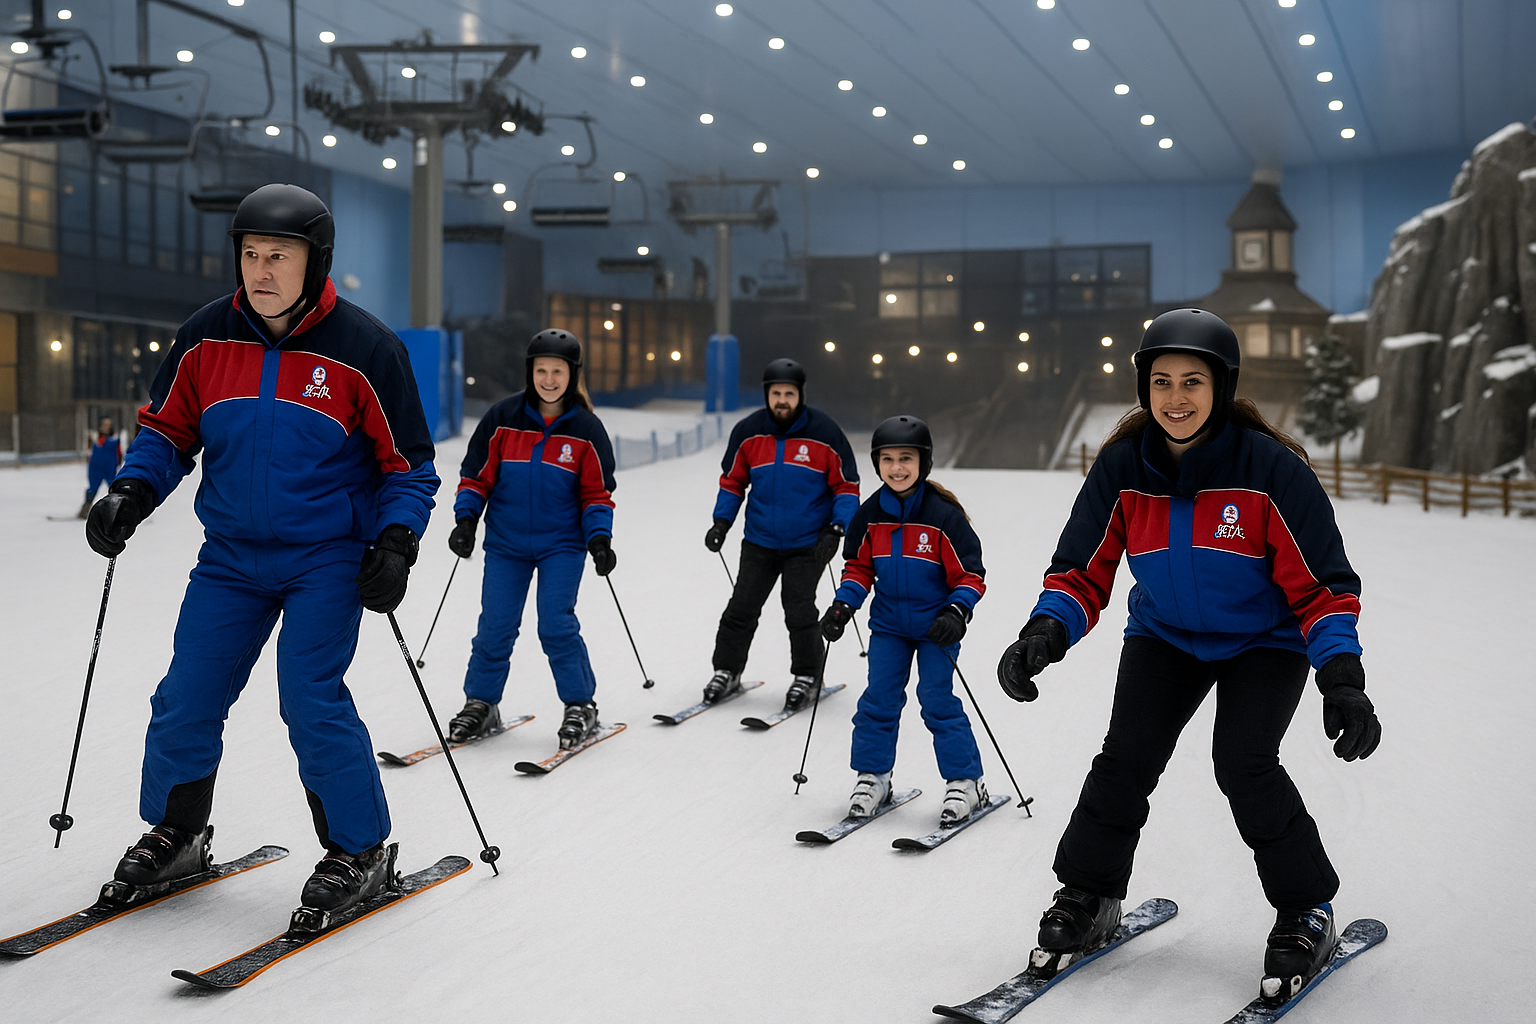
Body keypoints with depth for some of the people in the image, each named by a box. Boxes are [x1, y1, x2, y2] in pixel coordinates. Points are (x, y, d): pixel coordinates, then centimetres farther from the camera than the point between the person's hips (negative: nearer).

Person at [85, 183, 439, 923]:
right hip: (230, 556, 4)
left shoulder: (363, 349, -10)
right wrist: (131, 493, -6)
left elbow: (409, 464, -3)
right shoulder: (206, 338, -1)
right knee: (187, 697, 4)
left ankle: (361, 852, 5)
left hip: (327, 559, -4)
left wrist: (396, 542, -16)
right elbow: (167, 430, 11)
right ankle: (175, 834, 27)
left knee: (311, 699, -13)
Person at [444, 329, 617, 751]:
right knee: (495, 626, 1)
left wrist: (599, 538, -9)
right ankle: (480, 704, 17)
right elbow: (477, 475, 5)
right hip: (506, 542, 1)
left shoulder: (586, 428, -3)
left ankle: (581, 706, 5)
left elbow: (597, 493, 2)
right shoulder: (502, 418, -3)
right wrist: (465, 519, -5)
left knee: (556, 625, -9)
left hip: (562, 544, -1)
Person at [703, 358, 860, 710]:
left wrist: (836, 529, -12)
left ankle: (806, 676, 13)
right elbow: (732, 481, 12)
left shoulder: (824, 433, -8)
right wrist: (722, 521, 1)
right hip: (759, 541, 3)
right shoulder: (748, 432, -1)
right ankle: (726, 671, 17)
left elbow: (846, 485, -2)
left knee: (799, 612, -4)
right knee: (741, 607, 3)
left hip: (807, 544, -3)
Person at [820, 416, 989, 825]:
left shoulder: (944, 514, -16)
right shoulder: (870, 515, -3)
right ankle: (872, 776, 16)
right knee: (878, 699, 3)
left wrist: (956, 612, -25)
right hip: (888, 623, 4)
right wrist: (843, 605, -4)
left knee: (937, 700, -4)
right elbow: (858, 566, 10)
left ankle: (964, 781, 7)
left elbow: (970, 573, -11)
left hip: (936, 625, -4)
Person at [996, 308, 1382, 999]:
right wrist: (1045, 633, -27)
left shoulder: (1270, 469, -24)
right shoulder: (1122, 468, -15)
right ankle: (1087, 899, 10)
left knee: (1243, 764, -20)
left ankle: (1306, 913, 3)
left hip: (1264, 641, -3)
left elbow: (1322, 584, -17)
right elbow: (1083, 571, -8)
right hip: (1164, 637, 3)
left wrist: (1342, 677, -29)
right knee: (1125, 759, -13)